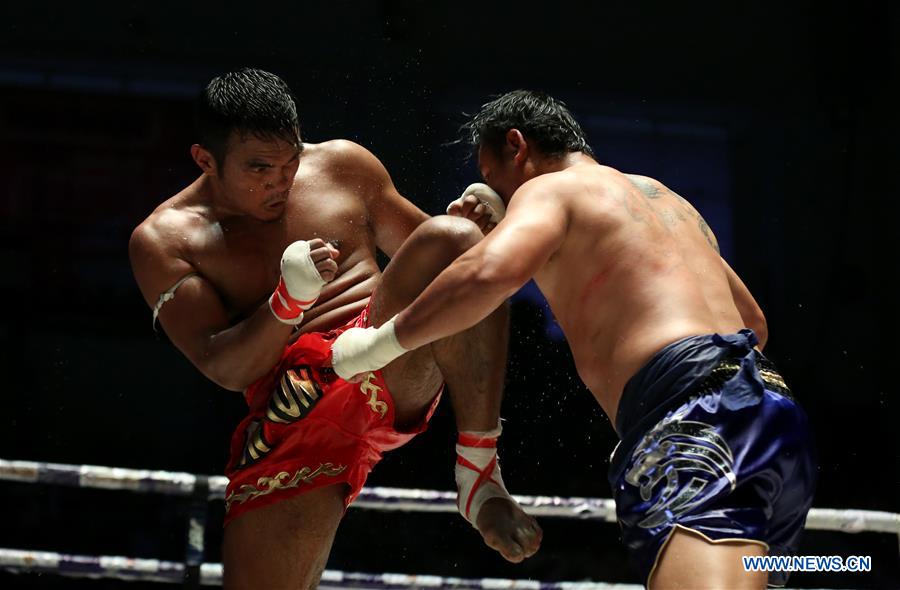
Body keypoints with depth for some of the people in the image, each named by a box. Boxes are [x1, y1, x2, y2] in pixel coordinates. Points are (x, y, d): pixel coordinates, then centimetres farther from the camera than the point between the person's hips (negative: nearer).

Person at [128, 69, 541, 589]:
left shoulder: (342, 165, 13)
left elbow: (434, 252, 23)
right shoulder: (163, 242, 4)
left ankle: (478, 475, -23)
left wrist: (477, 218, 0)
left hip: (398, 363, 1)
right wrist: (288, 301, -23)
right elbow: (225, 369, -5)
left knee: (454, 239, -26)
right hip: (298, 408, -1)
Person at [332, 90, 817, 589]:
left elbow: (491, 272, -15)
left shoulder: (550, 188, 8)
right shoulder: (670, 201, 34)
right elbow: (754, 323, 44)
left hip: (696, 416, -9)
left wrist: (377, 345, -3)